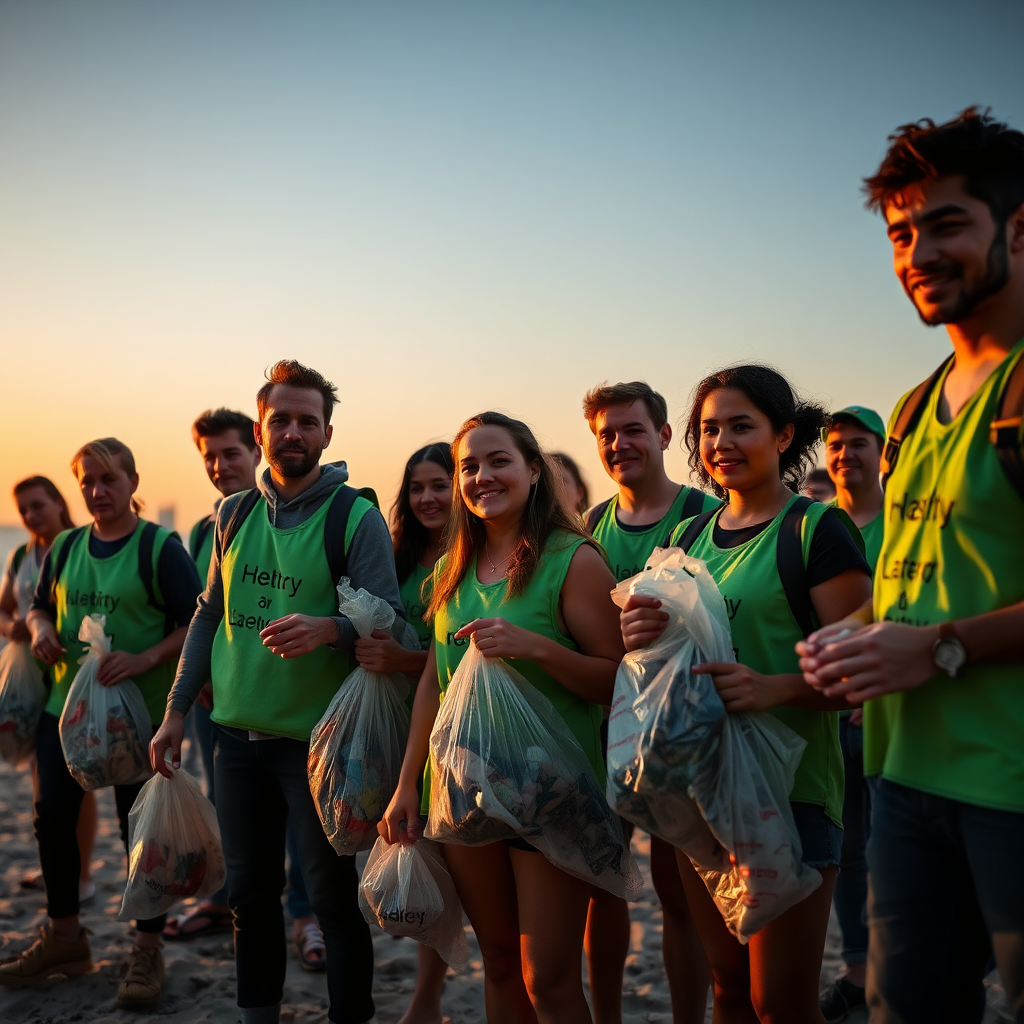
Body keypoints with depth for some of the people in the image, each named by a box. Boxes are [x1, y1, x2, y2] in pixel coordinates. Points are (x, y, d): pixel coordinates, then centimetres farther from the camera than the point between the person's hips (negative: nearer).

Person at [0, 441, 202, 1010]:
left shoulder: (161, 548, -9)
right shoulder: (66, 547, 8)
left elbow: (194, 624, -12)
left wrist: (145, 659, -26)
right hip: (66, 704, 6)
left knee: (139, 825, 2)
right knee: (54, 816, 10)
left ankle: (149, 952, 18)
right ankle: (64, 938, 30)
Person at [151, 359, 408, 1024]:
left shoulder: (357, 517, -9)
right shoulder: (234, 515, 8)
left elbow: (389, 621, -11)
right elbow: (209, 616, 14)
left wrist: (328, 629, -32)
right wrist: (177, 710, 11)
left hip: (317, 740, -5)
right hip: (239, 736, 5)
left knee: (333, 894, 2)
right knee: (250, 889, 16)